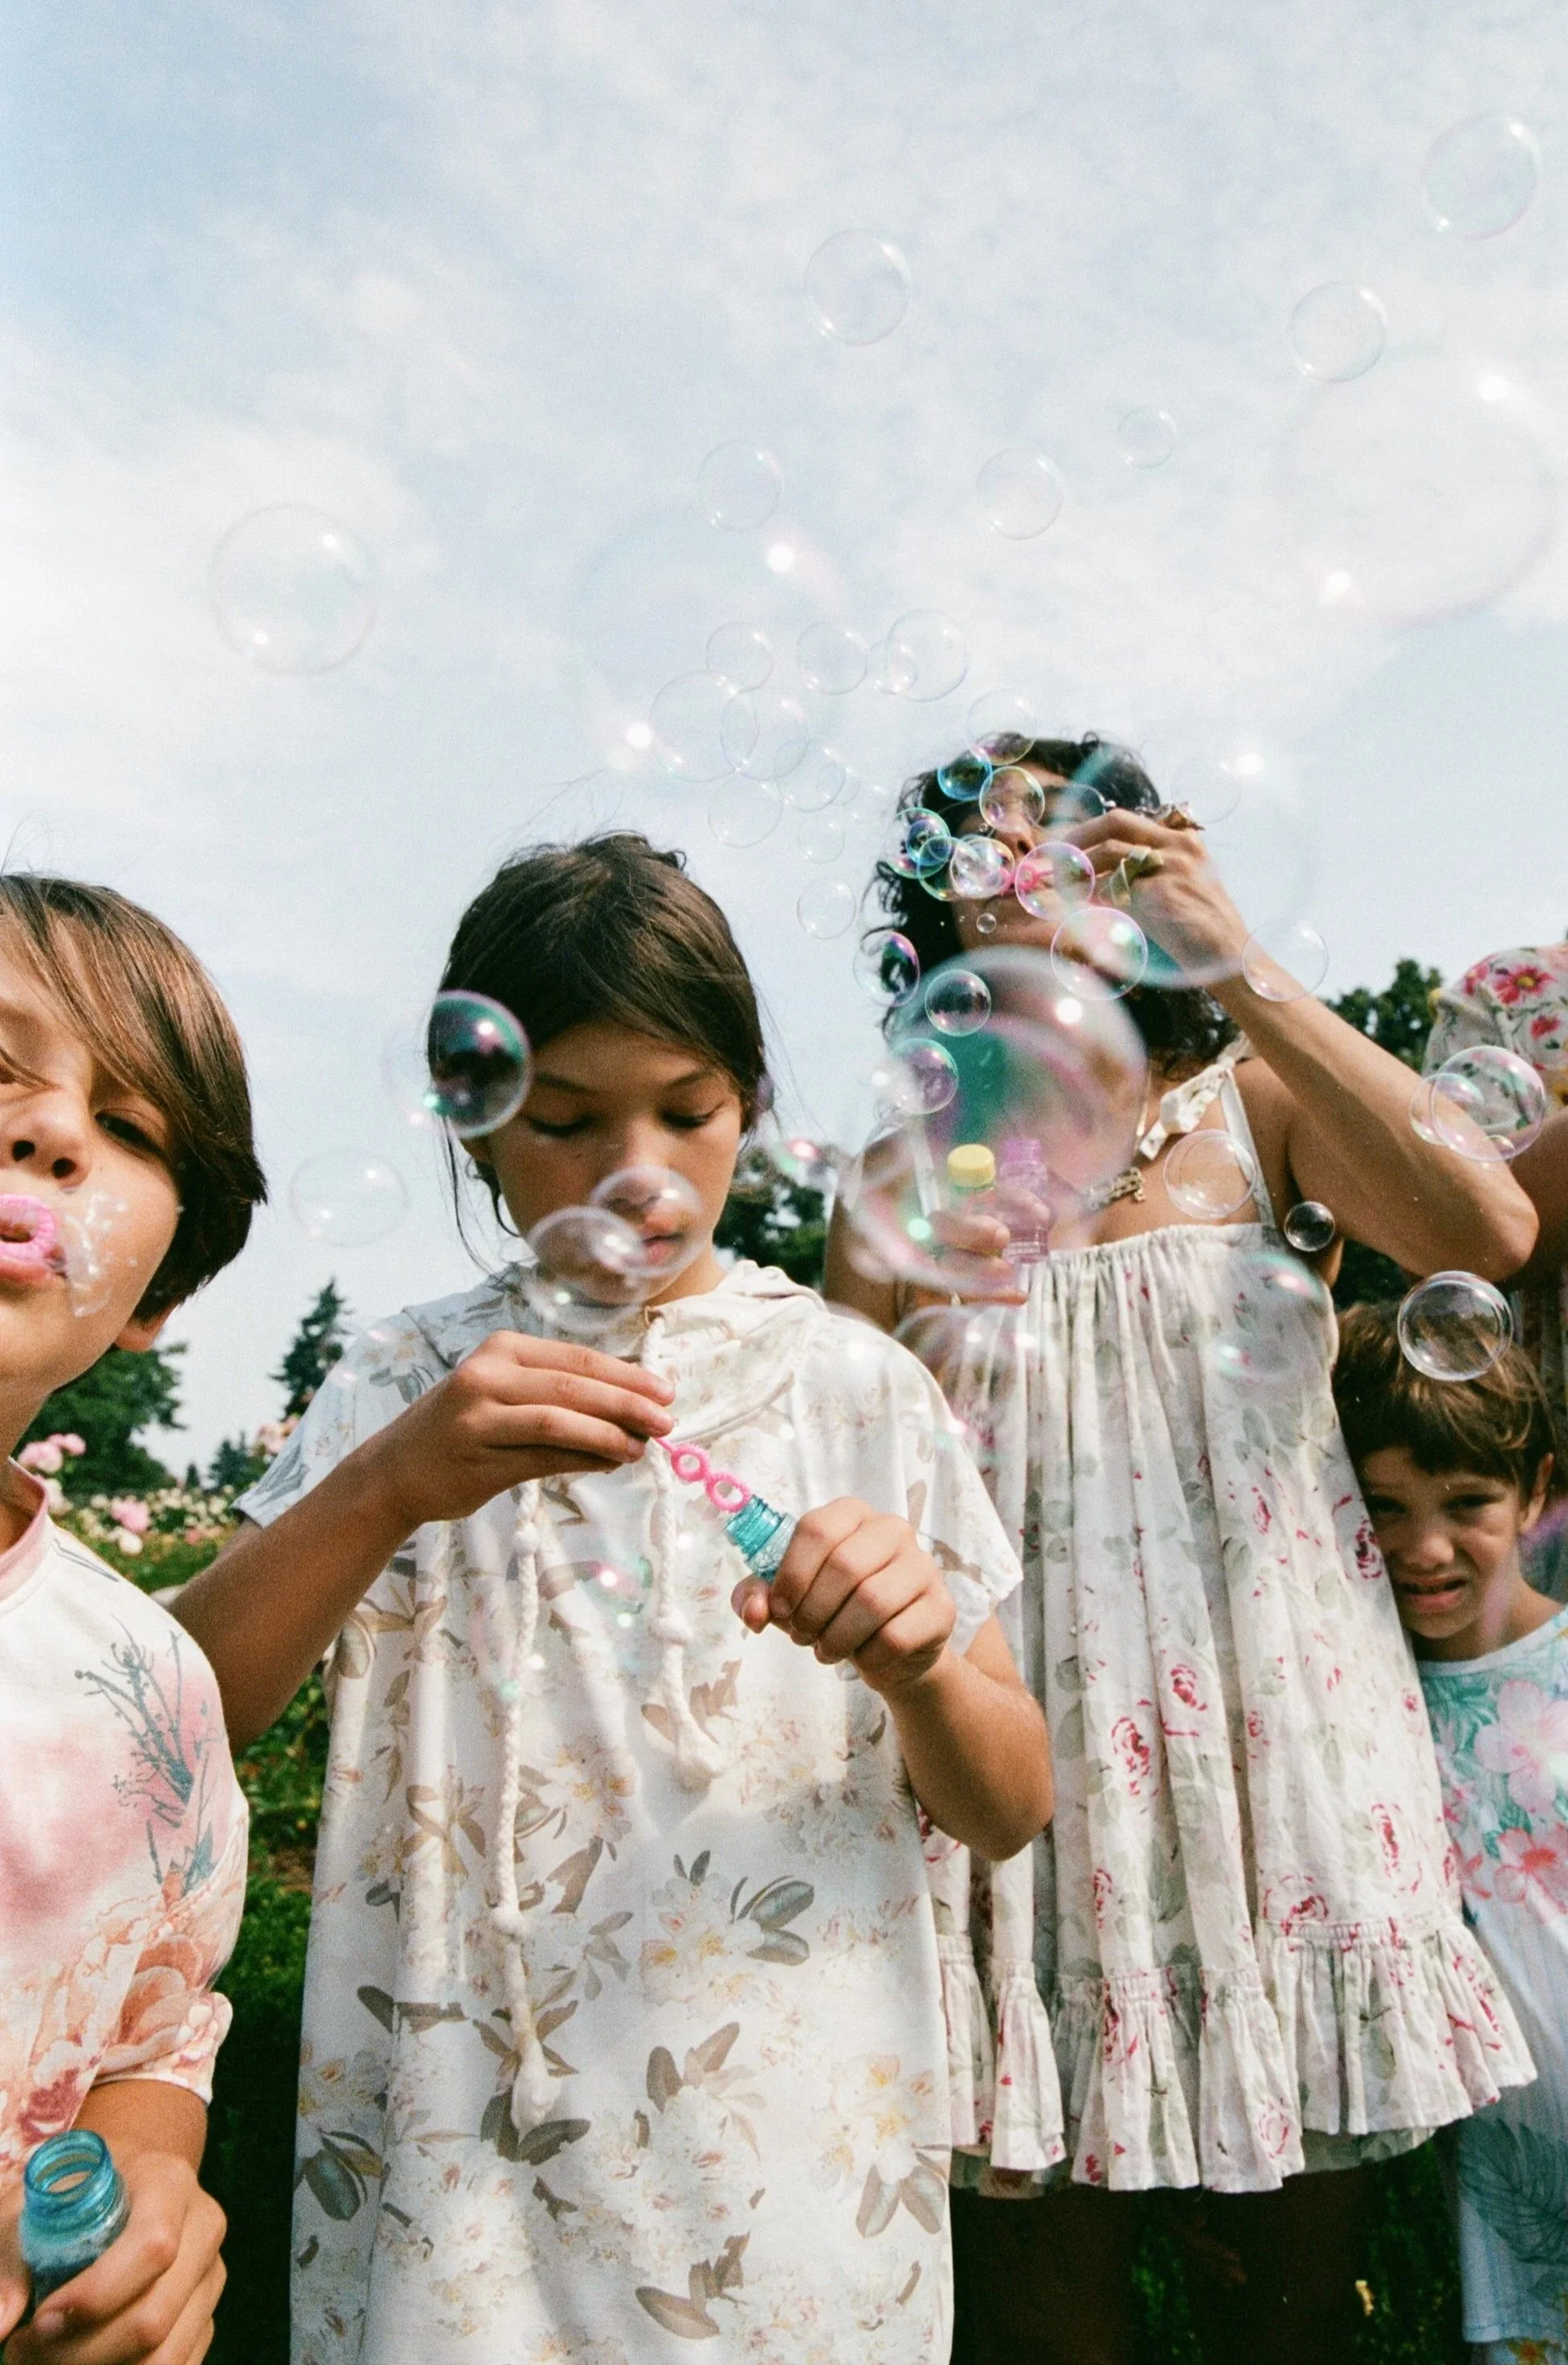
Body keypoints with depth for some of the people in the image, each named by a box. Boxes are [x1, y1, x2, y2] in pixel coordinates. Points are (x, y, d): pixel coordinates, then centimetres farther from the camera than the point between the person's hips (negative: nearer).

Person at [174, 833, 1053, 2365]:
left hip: (787, 2158, 0)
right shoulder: (403, 1385, -1)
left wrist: (917, 1662, -25)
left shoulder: (853, 1383, -3)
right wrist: (389, 1485, -27)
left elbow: (1008, 1808, -3)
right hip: (452, 2163, 1)